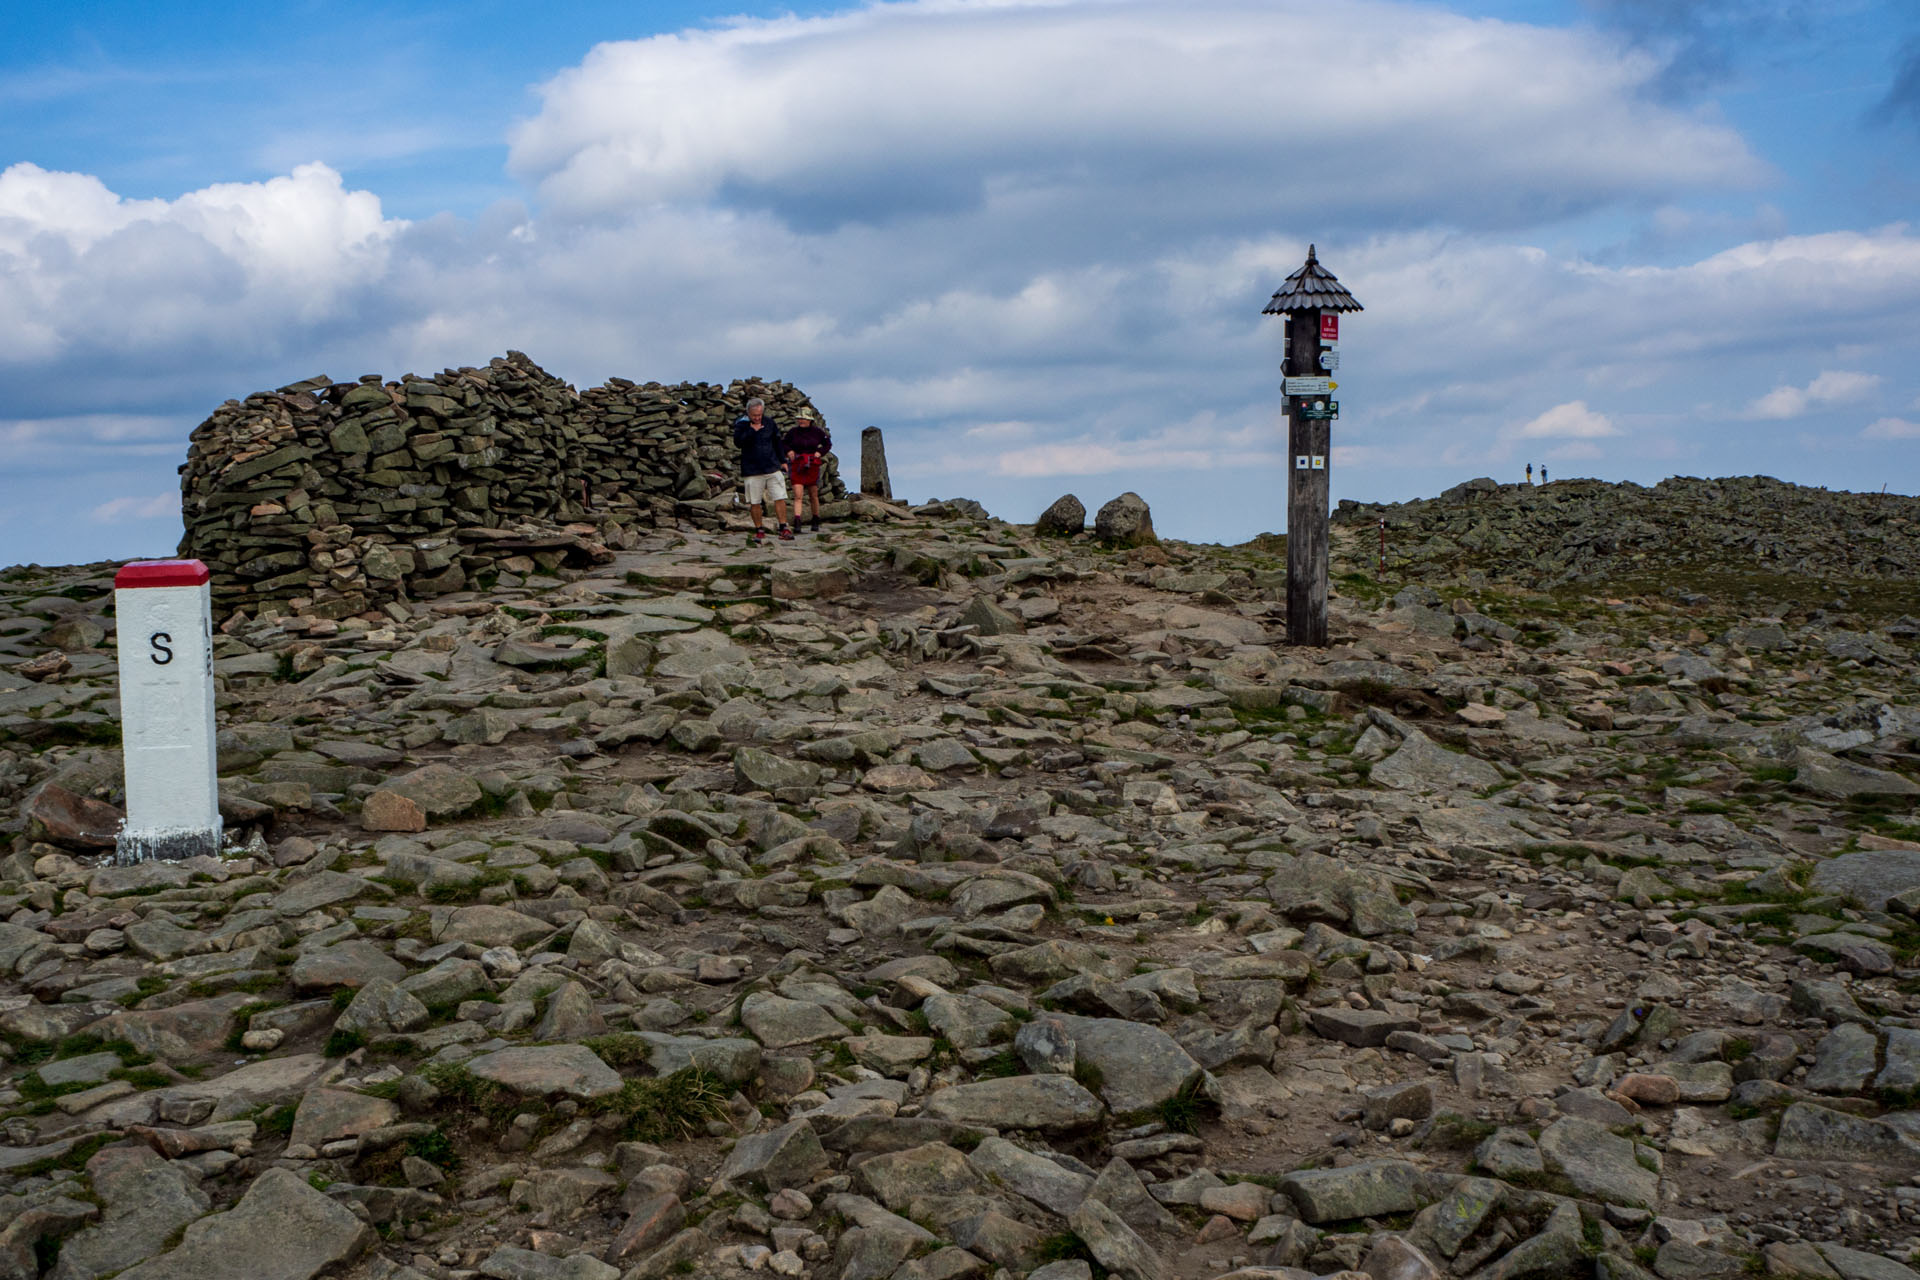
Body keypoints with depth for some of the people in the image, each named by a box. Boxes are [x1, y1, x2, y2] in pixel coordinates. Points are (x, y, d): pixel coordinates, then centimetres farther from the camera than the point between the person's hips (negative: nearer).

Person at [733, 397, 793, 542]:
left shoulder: (769, 422, 7)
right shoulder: (741, 424, -4)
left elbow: (777, 442, 19)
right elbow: (738, 441, -21)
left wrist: (782, 460, 18)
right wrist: (752, 430, -24)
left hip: (772, 468, 3)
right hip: (752, 471, -3)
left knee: (780, 498, -3)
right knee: (755, 502, 2)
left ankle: (784, 529, 2)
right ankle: (759, 530, 15)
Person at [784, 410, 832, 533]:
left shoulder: (817, 432, 2)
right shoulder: (793, 432, 3)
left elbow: (828, 443, 16)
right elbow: (784, 444, 19)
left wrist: (820, 452, 0)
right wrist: (789, 451, -1)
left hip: (812, 466, 1)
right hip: (797, 466, -1)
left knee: (814, 495, 10)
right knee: (798, 495, -13)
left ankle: (816, 522, 24)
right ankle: (797, 523, -21)